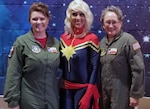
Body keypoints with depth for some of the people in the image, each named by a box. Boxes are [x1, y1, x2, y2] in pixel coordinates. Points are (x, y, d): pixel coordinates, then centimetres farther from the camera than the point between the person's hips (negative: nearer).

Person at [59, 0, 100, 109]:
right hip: (65, 88, 4)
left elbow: (95, 68, -12)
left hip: (83, 89, -4)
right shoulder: (63, 37, 3)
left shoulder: (92, 38, -10)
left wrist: (88, 95, -15)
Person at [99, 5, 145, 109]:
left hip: (122, 94, -6)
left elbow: (138, 69, -16)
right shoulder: (102, 42, 7)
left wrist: (135, 94, -16)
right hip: (105, 93, 6)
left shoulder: (128, 40, -12)